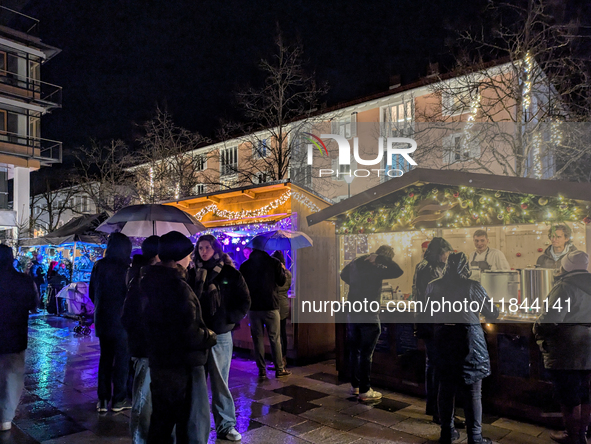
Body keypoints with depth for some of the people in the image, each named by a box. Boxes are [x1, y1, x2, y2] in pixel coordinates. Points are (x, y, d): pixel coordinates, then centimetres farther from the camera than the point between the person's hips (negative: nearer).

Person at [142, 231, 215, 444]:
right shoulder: (177, 286, -24)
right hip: (181, 365, -9)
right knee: (191, 422, 7)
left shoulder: (150, 280, 3)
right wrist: (210, 337, -7)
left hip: (158, 361, 9)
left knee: (161, 419, 22)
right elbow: (190, 334, -26)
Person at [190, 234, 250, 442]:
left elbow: (244, 302, 0)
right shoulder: (193, 273, 6)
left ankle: (226, 426, 19)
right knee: (195, 382, 8)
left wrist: (228, 320, -9)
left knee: (220, 382, 5)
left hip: (220, 337, -2)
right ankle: (193, 425, 22)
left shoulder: (230, 273, -1)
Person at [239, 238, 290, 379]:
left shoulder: (245, 266, -3)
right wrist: (282, 270, 17)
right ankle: (279, 369, 15)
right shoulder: (274, 262, -8)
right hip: (271, 306, -1)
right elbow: (282, 281, 1)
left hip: (253, 308, 2)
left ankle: (262, 370, 12)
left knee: (257, 339, 9)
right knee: (275, 338, 8)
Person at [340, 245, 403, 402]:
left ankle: (355, 385, 27)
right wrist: (382, 259, -16)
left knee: (354, 351, 16)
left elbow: (343, 275, 23)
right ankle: (364, 391, 10)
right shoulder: (376, 269, -17)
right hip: (368, 317, -7)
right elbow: (398, 271, -25)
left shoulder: (355, 264, 6)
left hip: (352, 315, 7)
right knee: (366, 354, 2)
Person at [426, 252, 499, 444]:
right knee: (472, 392, 9)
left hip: (443, 341, 3)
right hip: (469, 342, -3)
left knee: (446, 388, 15)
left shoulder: (433, 286, -1)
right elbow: (493, 314, -3)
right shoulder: (473, 286, -11)